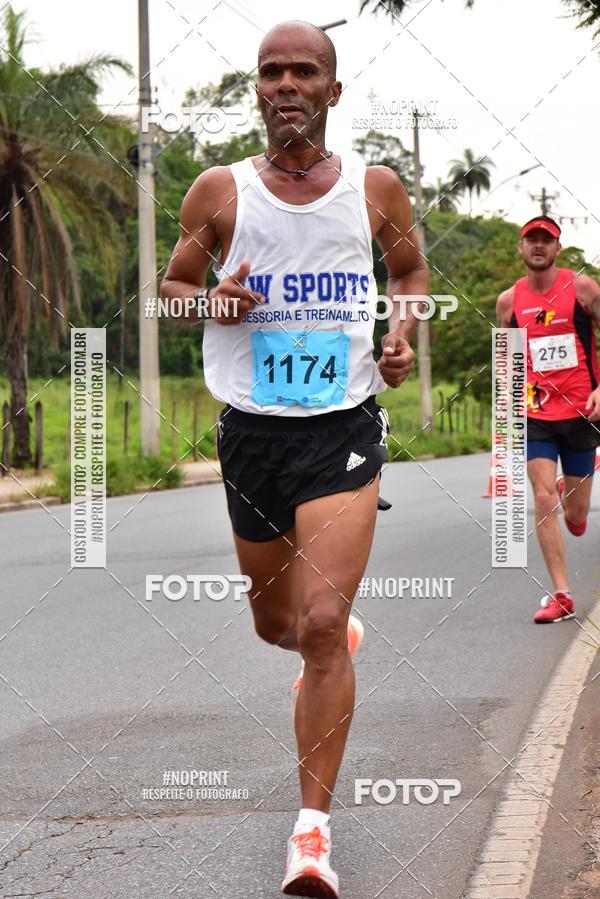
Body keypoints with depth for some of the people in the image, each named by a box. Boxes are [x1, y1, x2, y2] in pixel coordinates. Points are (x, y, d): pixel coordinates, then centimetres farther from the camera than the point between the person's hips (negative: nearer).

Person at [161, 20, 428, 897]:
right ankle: (332, 640, 57)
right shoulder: (219, 191, 1)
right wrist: (214, 302, -12)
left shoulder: (376, 188, 3)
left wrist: (406, 333, -1)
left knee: (322, 625, -15)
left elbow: (412, 269, 20)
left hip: (343, 429, -2)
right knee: (274, 620, 17)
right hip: (252, 430, 2)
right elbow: (172, 287, 11)